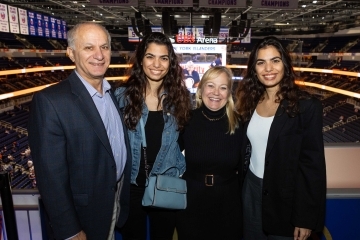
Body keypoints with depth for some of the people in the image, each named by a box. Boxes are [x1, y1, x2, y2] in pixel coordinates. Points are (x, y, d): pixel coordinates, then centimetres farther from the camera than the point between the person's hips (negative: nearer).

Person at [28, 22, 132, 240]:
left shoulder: (116, 94, 1)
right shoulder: (50, 101, -21)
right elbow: (51, 175, -20)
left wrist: (126, 197, 10)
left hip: (121, 204, 6)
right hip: (85, 216, -6)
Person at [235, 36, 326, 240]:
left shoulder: (307, 106, -14)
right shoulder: (250, 102, 1)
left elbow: (313, 163, -13)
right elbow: (245, 151, 8)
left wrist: (306, 218, -13)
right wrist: (241, 187, 6)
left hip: (287, 200, -4)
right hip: (251, 191, 5)